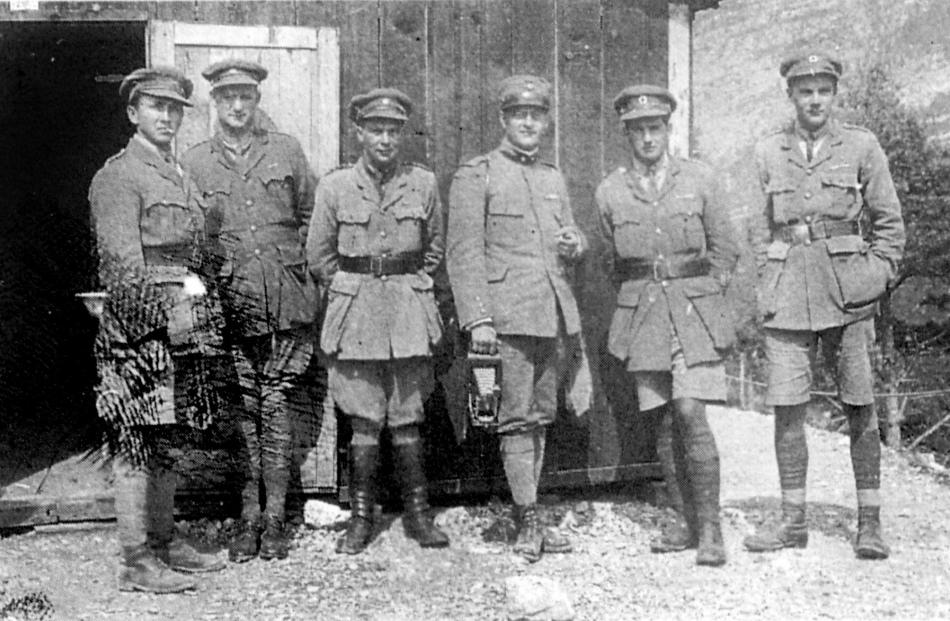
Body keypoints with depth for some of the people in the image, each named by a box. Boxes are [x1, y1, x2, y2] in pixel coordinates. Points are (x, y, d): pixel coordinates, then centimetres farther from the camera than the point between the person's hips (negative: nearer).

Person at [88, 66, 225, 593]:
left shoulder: (179, 176, 18)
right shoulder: (117, 176, -8)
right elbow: (123, 263, -15)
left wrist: (195, 291, 12)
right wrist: (166, 312, -18)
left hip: (179, 325, 8)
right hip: (138, 329, -8)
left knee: (165, 440, 14)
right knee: (140, 443, -4)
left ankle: (165, 542, 23)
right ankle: (136, 563, 2)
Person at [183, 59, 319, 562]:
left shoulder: (286, 150, 9)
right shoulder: (194, 161, 9)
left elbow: (311, 217, 14)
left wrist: (301, 269, 5)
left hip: (286, 300, 0)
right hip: (229, 301, 0)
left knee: (277, 408, 1)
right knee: (242, 410, 3)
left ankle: (275, 519, 8)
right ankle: (248, 518, 11)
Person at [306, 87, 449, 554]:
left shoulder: (423, 184, 3)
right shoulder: (335, 186, 0)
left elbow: (435, 248, 15)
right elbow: (318, 254, 7)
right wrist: (351, 292, 10)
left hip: (410, 313, 1)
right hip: (355, 315, -1)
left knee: (407, 419, 6)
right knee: (364, 421, 1)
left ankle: (417, 514, 17)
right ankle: (360, 517, 13)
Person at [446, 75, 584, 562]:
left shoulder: (554, 178, 19)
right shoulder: (476, 175, 0)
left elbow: (571, 235, 27)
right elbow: (463, 252, -7)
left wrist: (574, 244, 1)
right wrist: (477, 319, -15)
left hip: (551, 314, 6)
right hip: (507, 315, -6)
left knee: (540, 416, 10)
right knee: (517, 418, -6)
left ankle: (530, 515, 18)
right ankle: (527, 521, 0)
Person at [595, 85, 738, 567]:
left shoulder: (699, 179, 3)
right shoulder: (609, 192, 6)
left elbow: (725, 249, 10)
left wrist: (703, 295, 4)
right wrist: (639, 297, 14)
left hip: (695, 312, -2)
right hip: (643, 317, 2)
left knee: (691, 414, -13)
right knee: (665, 421, 5)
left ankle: (709, 528, -4)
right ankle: (684, 521, 17)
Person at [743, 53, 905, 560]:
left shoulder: (861, 146, 4)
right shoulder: (768, 151, 9)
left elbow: (890, 223, 7)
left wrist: (876, 278, -2)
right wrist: (768, 283, 5)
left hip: (847, 293, -1)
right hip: (788, 294, 2)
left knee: (860, 409, 2)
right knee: (786, 408, 0)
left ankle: (869, 522, 11)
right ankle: (793, 522, 11)